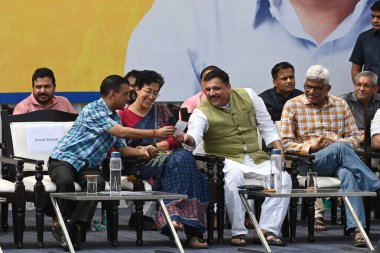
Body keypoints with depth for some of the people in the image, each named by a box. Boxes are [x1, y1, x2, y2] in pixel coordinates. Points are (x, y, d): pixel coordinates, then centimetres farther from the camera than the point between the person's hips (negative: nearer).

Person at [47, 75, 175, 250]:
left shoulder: (115, 117, 16)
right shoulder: (94, 109, -14)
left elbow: (122, 148, 19)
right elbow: (122, 132, -20)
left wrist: (142, 151, -2)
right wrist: (156, 133, -17)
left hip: (88, 165, 7)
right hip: (64, 158, -7)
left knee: (98, 183, -28)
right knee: (66, 181, -39)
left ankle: (72, 225, -27)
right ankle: (63, 225, -19)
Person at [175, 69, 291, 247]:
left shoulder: (248, 96, 4)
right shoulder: (202, 112, -8)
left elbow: (267, 127, 11)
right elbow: (194, 136, -28)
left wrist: (279, 152, 0)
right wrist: (186, 138, -52)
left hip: (256, 158, 4)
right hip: (227, 160, -4)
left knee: (284, 178, -21)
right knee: (234, 177, -38)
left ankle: (266, 230, -18)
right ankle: (238, 232, -27)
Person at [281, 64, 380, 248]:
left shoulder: (340, 105, 18)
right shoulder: (292, 106, 10)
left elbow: (354, 138, 15)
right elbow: (286, 143, 4)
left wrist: (335, 142, -7)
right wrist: (311, 147, -13)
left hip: (339, 163, 2)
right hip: (308, 162, -2)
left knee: (348, 173, -37)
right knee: (340, 149, -36)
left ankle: (356, 228, -49)